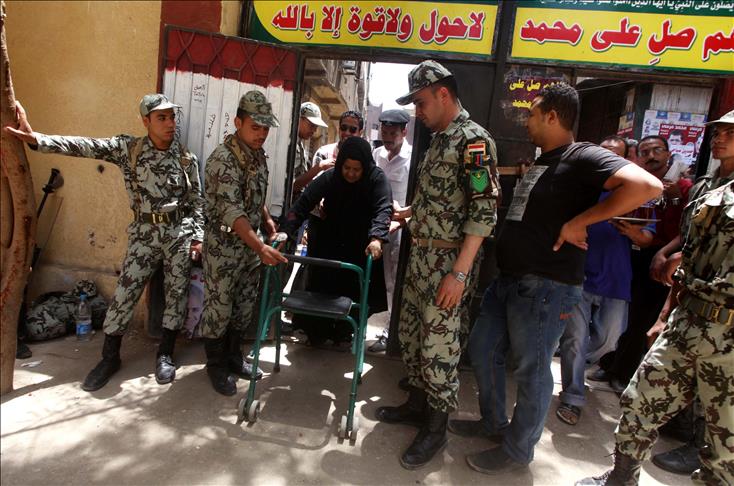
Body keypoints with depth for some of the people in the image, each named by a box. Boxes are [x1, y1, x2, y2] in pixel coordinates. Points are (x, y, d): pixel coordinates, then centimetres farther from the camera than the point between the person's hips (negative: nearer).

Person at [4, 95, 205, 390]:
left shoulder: (187, 158, 3)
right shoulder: (128, 148, 0)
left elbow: (198, 202, 4)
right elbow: (84, 147, -7)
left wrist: (198, 236, -2)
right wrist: (35, 139, -17)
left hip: (180, 232, 1)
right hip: (145, 233, 0)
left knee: (176, 292, 4)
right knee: (124, 293, 0)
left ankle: (165, 354, 20)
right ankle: (110, 357, 19)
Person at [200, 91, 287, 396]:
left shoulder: (258, 153, 5)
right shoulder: (223, 160, -22)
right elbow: (231, 211, -30)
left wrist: (266, 219, 13)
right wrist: (261, 247, -38)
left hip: (251, 242, 8)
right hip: (224, 245, -8)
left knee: (245, 304, 16)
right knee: (219, 306, 6)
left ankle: (234, 357, 34)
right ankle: (217, 365, 24)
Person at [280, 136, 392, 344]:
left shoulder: (376, 178, -15)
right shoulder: (329, 177, -13)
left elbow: (383, 208, -27)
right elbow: (302, 204, -20)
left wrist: (376, 238, -46)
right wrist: (285, 232, -34)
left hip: (360, 251, -1)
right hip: (329, 247, 1)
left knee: (354, 293, 0)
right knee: (320, 288, 4)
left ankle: (343, 331, 24)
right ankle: (317, 332, 24)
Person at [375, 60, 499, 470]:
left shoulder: (474, 140, -15)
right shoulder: (439, 139, 13)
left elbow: (484, 212, -21)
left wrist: (459, 273, -25)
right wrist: (410, 212, 31)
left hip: (448, 261, -9)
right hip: (421, 254, 9)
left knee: (439, 344, 0)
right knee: (411, 331, 17)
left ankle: (436, 427, 18)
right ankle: (418, 402, 35)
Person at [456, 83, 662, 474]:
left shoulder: (583, 157, -12)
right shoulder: (540, 163, 17)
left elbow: (647, 186, -27)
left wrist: (578, 222, -23)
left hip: (546, 287, -9)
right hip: (508, 280, 10)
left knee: (531, 370, 6)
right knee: (482, 349, 17)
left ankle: (517, 450, 26)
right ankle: (493, 422, 38)